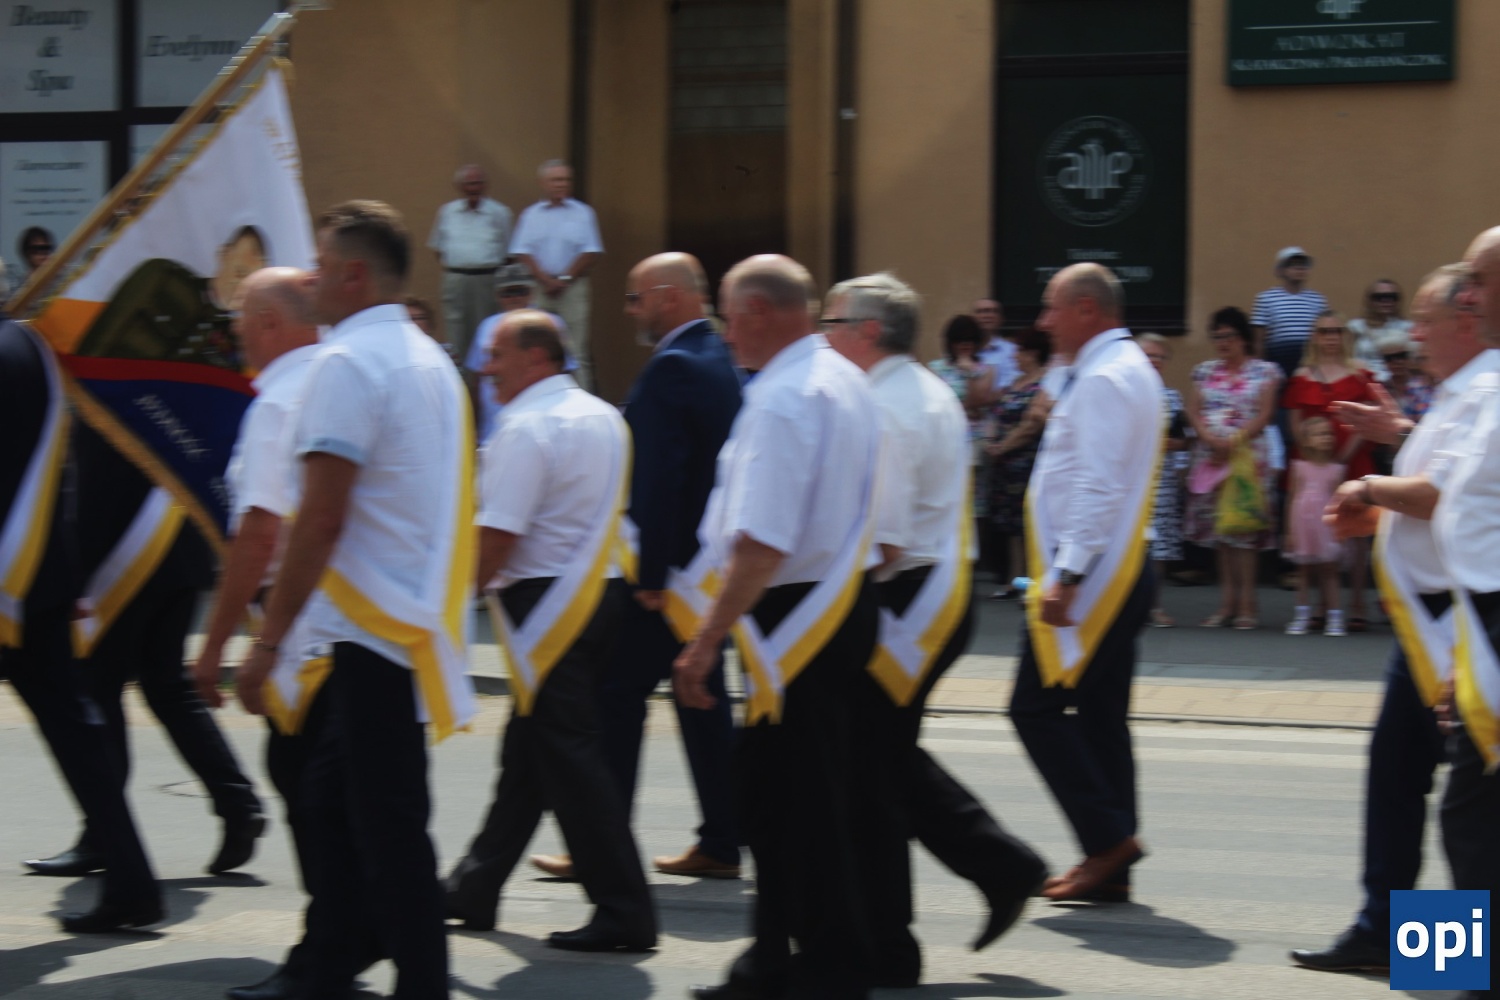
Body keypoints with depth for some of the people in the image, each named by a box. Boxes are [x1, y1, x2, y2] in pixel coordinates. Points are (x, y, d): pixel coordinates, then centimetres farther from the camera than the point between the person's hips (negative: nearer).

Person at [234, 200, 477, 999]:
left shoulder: (346, 363, -13)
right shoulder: (432, 362, 16)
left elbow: (321, 517, -19)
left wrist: (267, 641, -16)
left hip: (372, 628, -10)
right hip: (417, 619, 10)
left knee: (388, 827, -5)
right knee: (335, 793, 17)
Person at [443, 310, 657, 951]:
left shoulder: (525, 427, -15)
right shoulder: (604, 418, 14)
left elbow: (498, 534, -20)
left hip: (545, 603, -10)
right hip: (601, 589, 10)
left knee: (566, 758, -7)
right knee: (527, 754, 16)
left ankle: (624, 913, -9)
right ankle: (475, 891, 26)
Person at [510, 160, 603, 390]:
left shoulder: (582, 213, 6)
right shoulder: (531, 215, 10)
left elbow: (591, 253, 0)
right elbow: (521, 253, 3)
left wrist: (565, 279, -8)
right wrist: (545, 279, -9)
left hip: (573, 285, -2)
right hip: (539, 286, 2)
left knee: (577, 348, -6)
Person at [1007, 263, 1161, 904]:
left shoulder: (1102, 380, -15)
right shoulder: (1131, 368, 17)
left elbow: (1098, 487, -23)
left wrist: (1067, 575, -26)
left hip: (1088, 579, -10)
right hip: (1121, 575, 10)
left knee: (1038, 708, -5)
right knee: (1100, 715, 10)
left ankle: (1108, 837, -6)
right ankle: (1110, 867, 12)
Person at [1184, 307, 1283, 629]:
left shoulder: (1265, 371, 4)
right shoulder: (1205, 371, 15)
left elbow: (1264, 415, -5)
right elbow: (1193, 411, 7)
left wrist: (1234, 441, -15)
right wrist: (1211, 439, -11)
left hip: (1248, 455, -4)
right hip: (1210, 458, 4)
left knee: (1244, 530, -9)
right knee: (1219, 530, 4)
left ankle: (1245, 603, -6)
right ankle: (1227, 602, 8)